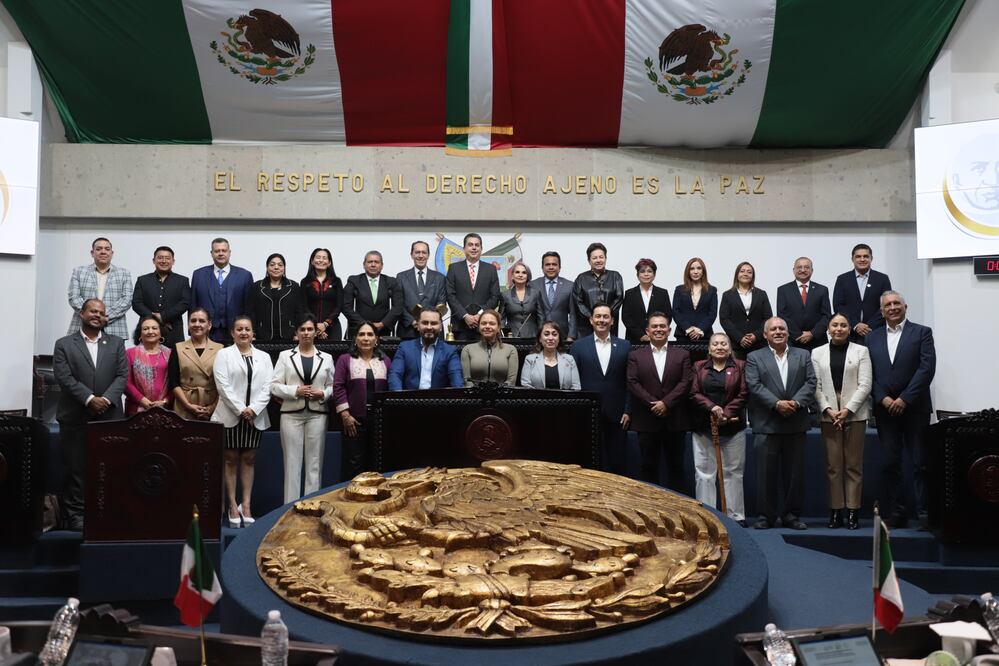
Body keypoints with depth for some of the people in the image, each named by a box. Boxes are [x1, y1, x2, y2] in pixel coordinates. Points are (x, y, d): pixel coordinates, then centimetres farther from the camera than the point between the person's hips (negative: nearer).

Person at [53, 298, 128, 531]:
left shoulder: (117, 344, 12)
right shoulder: (64, 344, 7)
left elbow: (122, 376, 3)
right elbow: (65, 378, -5)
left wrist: (106, 399, -13)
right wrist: (89, 399, -16)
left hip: (109, 417, 1)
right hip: (75, 417, -1)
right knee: (75, 468, 2)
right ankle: (76, 515, 9)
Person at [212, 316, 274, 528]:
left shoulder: (264, 357, 11)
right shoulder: (223, 354, 3)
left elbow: (267, 387, 3)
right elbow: (223, 385, -7)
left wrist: (253, 409, -10)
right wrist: (241, 410, -13)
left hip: (255, 416, 2)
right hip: (230, 415, -2)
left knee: (248, 460, 5)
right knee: (230, 459, 1)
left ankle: (246, 505, 9)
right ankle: (232, 506, 6)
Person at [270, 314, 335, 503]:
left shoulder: (326, 358, 10)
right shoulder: (285, 356, 6)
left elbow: (333, 386, 11)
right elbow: (274, 386, 1)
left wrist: (323, 393, -10)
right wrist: (295, 391, -13)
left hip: (317, 414, 1)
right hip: (291, 414, -1)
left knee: (314, 463, 4)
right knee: (292, 462, 1)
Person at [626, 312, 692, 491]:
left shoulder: (682, 354, 8)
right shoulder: (635, 355, 6)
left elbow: (686, 382, -3)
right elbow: (633, 383, -4)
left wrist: (666, 403, -14)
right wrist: (653, 404, -13)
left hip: (675, 421, 0)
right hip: (647, 420, 0)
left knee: (675, 466, 6)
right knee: (649, 466, 6)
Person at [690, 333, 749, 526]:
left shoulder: (739, 367, 7)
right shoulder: (699, 367, 10)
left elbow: (743, 394, -2)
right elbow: (694, 393, 1)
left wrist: (726, 413, -12)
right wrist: (712, 407, -15)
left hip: (732, 426, -1)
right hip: (703, 427, 1)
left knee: (733, 472, 3)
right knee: (704, 473, 1)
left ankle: (736, 515, 11)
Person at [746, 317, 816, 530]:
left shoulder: (803, 355, 13)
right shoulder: (754, 358, 6)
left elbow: (810, 382, 3)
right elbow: (754, 386, -6)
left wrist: (796, 402, -13)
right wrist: (777, 404, -17)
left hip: (796, 424, 2)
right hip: (767, 424, -2)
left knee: (795, 472, 6)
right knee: (766, 472, 0)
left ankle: (792, 515, 16)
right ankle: (766, 515, 9)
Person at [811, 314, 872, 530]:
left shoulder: (861, 351, 6)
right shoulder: (817, 353, 10)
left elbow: (865, 385, -1)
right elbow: (816, 386, 4)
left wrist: (848, 409, -10)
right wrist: (827, 409, -9)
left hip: (855, 414, -1)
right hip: (828, 415, 1)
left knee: (853, 465, 1)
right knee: (833, 465, 2)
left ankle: (853, 511, 5)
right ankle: (836, 511, 6)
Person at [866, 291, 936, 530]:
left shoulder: (922, 332, 3)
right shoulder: (872, 337, 12)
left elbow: (927, 368, -7)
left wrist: (904, 399, -13)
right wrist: (883, 399, -9)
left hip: (914, 408, -3)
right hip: (885, 409, 3)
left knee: (920, 463, 0)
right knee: (889, 464, 4)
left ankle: (925, 514, 5)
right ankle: (897, 514, 11)